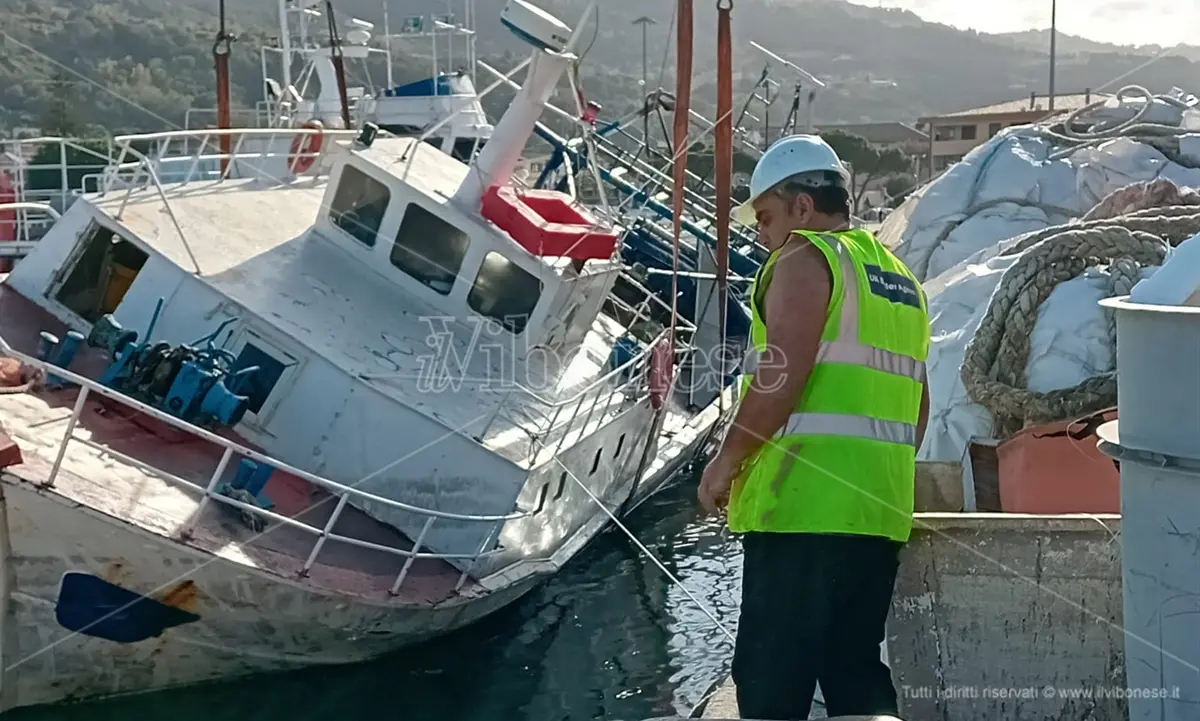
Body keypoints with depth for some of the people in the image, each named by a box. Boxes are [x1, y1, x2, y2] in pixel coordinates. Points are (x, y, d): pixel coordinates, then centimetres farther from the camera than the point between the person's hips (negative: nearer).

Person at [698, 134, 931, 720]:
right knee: (856, 670, 15)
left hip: (801, 506, -8)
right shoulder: (898, 277, 21)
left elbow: (780, 378, -17)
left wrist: (726, 462, -8)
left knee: (770, 673, -4)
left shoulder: (806, 260, -5)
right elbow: (916, 408, 23)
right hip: (880, 511, 9)